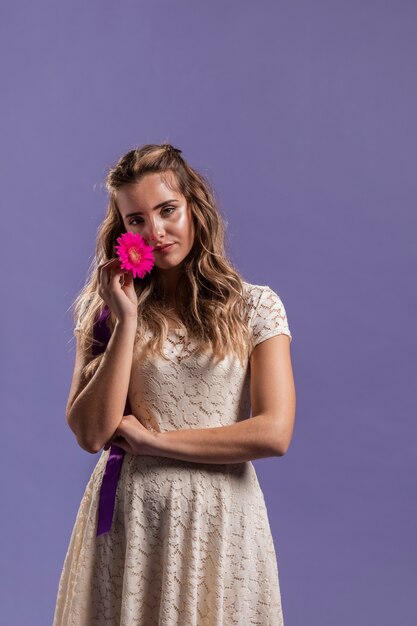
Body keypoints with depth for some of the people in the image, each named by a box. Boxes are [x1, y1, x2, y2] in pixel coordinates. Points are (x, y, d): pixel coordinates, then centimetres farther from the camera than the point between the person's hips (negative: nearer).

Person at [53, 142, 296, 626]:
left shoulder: (256, 306, -2)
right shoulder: (104, 310, 2)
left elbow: (274, 433, -10)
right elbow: (91, 434, -8)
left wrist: (153, 440, -9)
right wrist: (127, 321, -13)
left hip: (219, 517, -1)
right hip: (126, 515, 1)